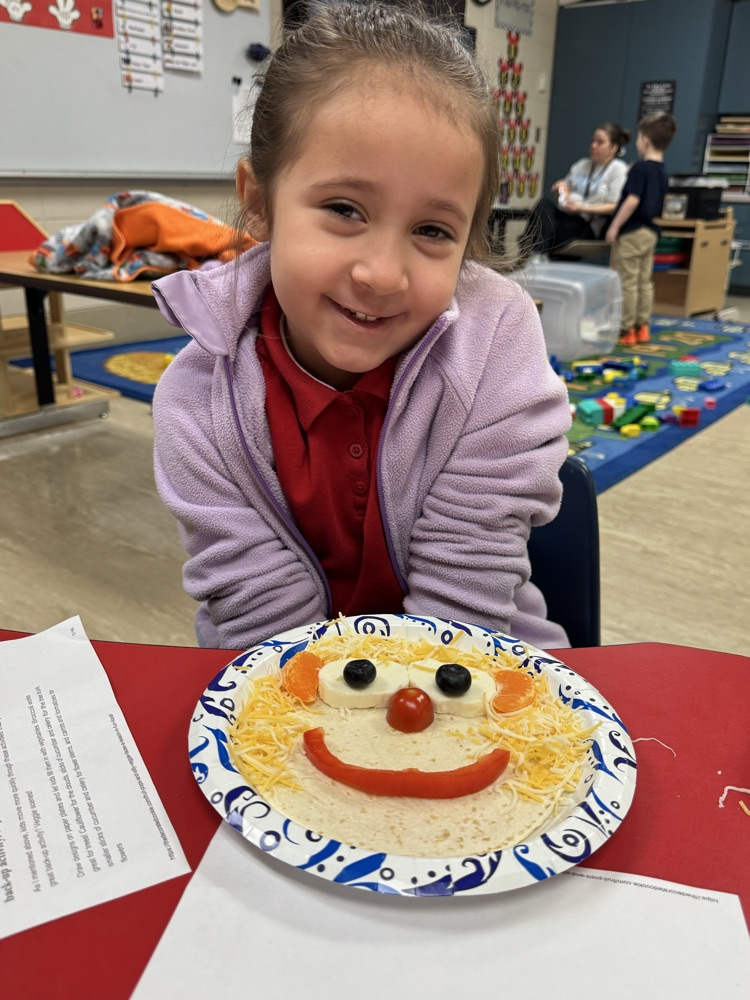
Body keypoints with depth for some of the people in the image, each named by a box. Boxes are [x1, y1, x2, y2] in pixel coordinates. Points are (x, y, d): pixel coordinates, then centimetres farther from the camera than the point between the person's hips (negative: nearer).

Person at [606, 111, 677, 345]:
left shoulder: (640, 168, -14)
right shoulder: (663, 171, 11)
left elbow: (632, 201, -21)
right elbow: (655, 204, 16)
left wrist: (614, 227, -17)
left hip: (632, 232, -9)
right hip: (650, 232, 9)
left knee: (627, 282, -4)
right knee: (645, 282, 11)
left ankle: (625, 330, -2)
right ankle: (642, 327, 16)